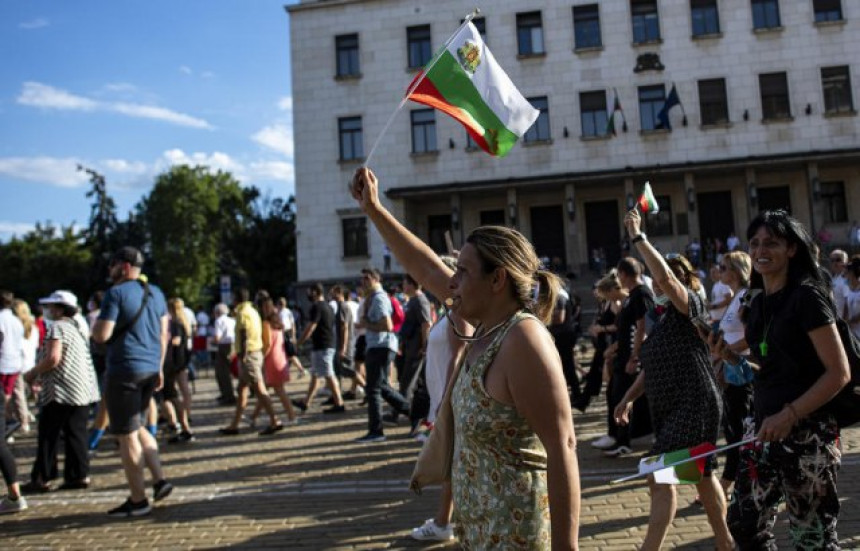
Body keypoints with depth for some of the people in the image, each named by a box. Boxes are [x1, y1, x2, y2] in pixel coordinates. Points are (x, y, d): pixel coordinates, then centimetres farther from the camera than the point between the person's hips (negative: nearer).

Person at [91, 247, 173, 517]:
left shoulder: (116, 293, -11)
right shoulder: (155, 293, 11)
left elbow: (101, 335, -16)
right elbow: (163, 334, 14)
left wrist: (96, 324, 6)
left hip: (124, 371, -8)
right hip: (150, 369, 8)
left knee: (127, 436, 1)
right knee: (137, 427, 22)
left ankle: (138, 500, 7)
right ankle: (159, 479, 13)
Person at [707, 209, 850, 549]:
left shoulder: (807, 297, -12)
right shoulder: (758, 304, 11)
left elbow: (839, 373, -15)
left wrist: (790, 414, -22)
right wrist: (731, 358, 2)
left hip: (806, 434, -7)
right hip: (766, 431, 8)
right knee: (743, 523, 12)